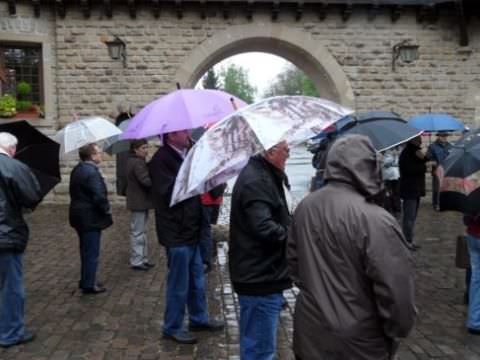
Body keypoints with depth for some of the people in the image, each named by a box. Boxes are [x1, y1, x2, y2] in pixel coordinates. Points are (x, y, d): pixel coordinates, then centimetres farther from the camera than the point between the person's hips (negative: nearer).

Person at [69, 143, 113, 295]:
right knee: (92, 253, 1)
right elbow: (99, 196, -27)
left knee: (86, 251, 21)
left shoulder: (77, 170, 9)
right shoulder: (91, 172, -22)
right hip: (91, 218, -10)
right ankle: (89, 285, 9)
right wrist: (107, 210, -11)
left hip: (80, 216, 10)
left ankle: (85, 280, 32)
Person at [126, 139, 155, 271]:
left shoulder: (132, 161, 14)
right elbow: (146, 181, -27)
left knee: (141, 231, 17)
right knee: (138, 232, -3)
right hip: (139, 202, -11)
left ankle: (142, 259, 26)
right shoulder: (138, 163, -19)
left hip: (139, 202, 11)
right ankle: (137, 261, 5)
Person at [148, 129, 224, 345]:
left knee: (197, 281, 20)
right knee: (179, 285, 4)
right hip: (177, 234, -9)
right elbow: (169, 194, -25)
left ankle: (199, 319, 35)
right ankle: (172, 328, 20)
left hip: (191, 230, 9)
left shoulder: (185, 155, 12)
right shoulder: (161, 160, -17)